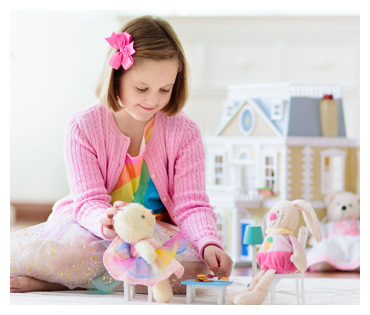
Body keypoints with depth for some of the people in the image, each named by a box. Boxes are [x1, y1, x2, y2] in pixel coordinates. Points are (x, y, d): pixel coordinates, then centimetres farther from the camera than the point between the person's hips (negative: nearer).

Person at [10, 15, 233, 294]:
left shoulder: (183, 132, -5)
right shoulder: (84, 127, -9)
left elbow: (191, 204, -11)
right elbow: (88, 201, -15)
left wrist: (209, 244, -33)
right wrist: (105, 221, -41)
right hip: (91, 225, -3)